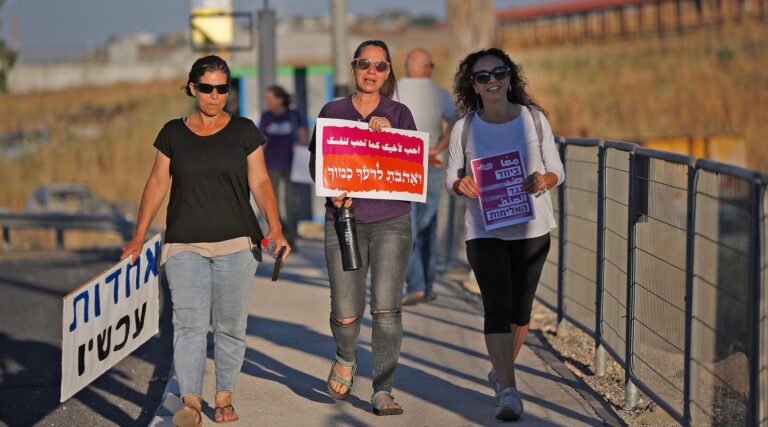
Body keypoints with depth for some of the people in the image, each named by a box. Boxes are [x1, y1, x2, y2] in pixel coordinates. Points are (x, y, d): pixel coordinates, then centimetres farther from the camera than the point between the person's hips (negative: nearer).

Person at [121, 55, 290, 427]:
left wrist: (275, 229, -11)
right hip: (184, 245, 0)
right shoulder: (173, 134, 10)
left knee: (229, 325, 2)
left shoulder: (243, 131, 6)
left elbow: (260, 182, 3)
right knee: (189, 323, -11)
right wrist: (139, 236, 7)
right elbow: (157, 183, 12)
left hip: (235, 243, 0)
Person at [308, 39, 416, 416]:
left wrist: (389, 134, -11)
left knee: (386, 307, -11)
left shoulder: (399, 114, 9)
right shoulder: (332, 112, 9)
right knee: (346, 314, -3)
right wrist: (332, 190, -11)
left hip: (391, 220, 0)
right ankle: (345, 358, 30)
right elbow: (316, 162, 8)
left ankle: (383, 391, -5)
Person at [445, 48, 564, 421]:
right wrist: (461, 185, -18)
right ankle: (508, 391, -12)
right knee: (497, 308, -12)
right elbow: (451, 178, 5)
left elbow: (556, 169, 3)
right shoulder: (464, 128, -2)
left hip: (532, 228, 2)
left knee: (520, 309, 12)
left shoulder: (534, 119, -1)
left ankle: (501, 371, 35)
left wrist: (543, 179, -19)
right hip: (485, 232, -2)